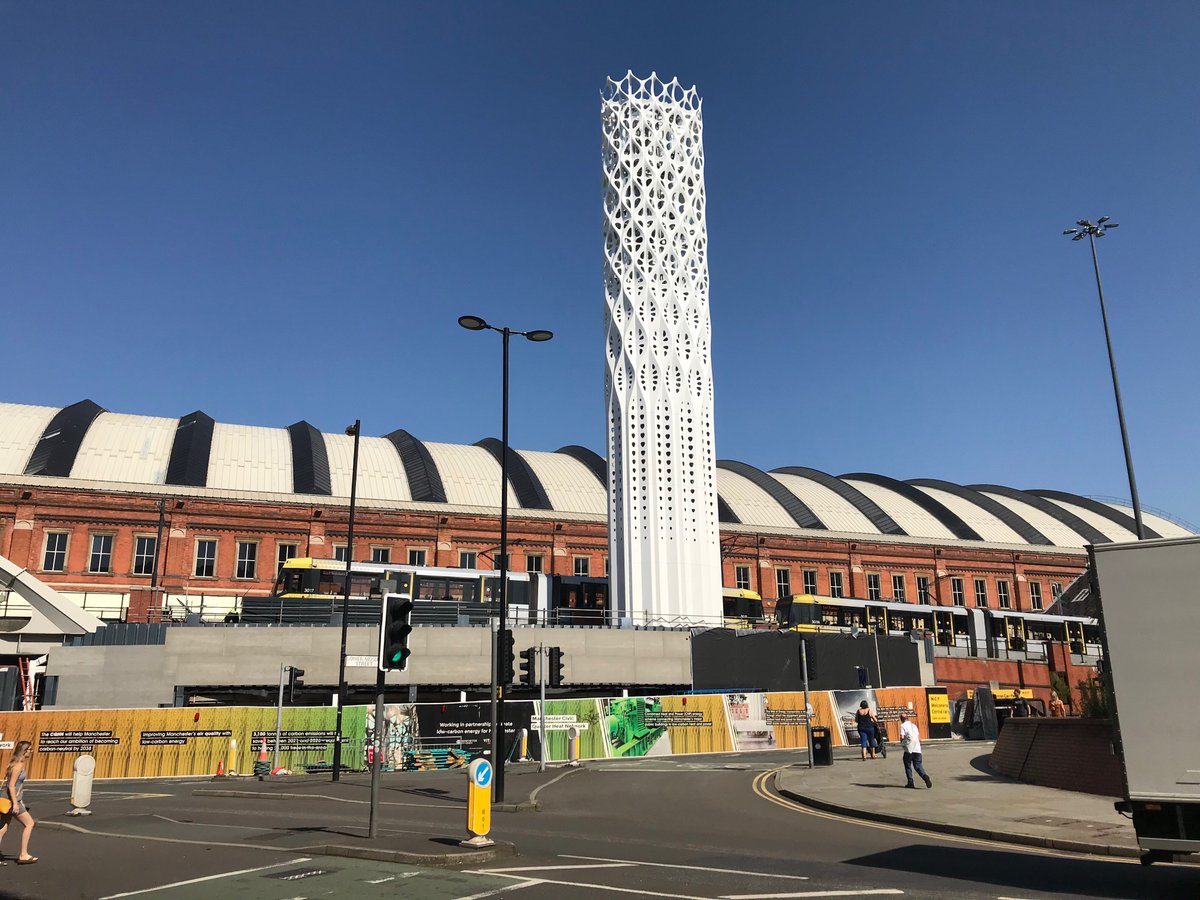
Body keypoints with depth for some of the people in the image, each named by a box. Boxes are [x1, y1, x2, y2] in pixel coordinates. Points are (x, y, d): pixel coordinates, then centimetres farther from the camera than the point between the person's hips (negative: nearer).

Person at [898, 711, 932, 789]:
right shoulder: (914, 725, 16)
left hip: (909, 749, -5)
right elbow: (919, 737, 15)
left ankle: (910, 783, 8)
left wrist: (902, 743, 7)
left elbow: (902, 737, -12)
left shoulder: (903, 726, -3)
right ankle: (925, 777, -17)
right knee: (918, 765, 7)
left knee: (908, 766, 8)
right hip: (917, 749, 5)